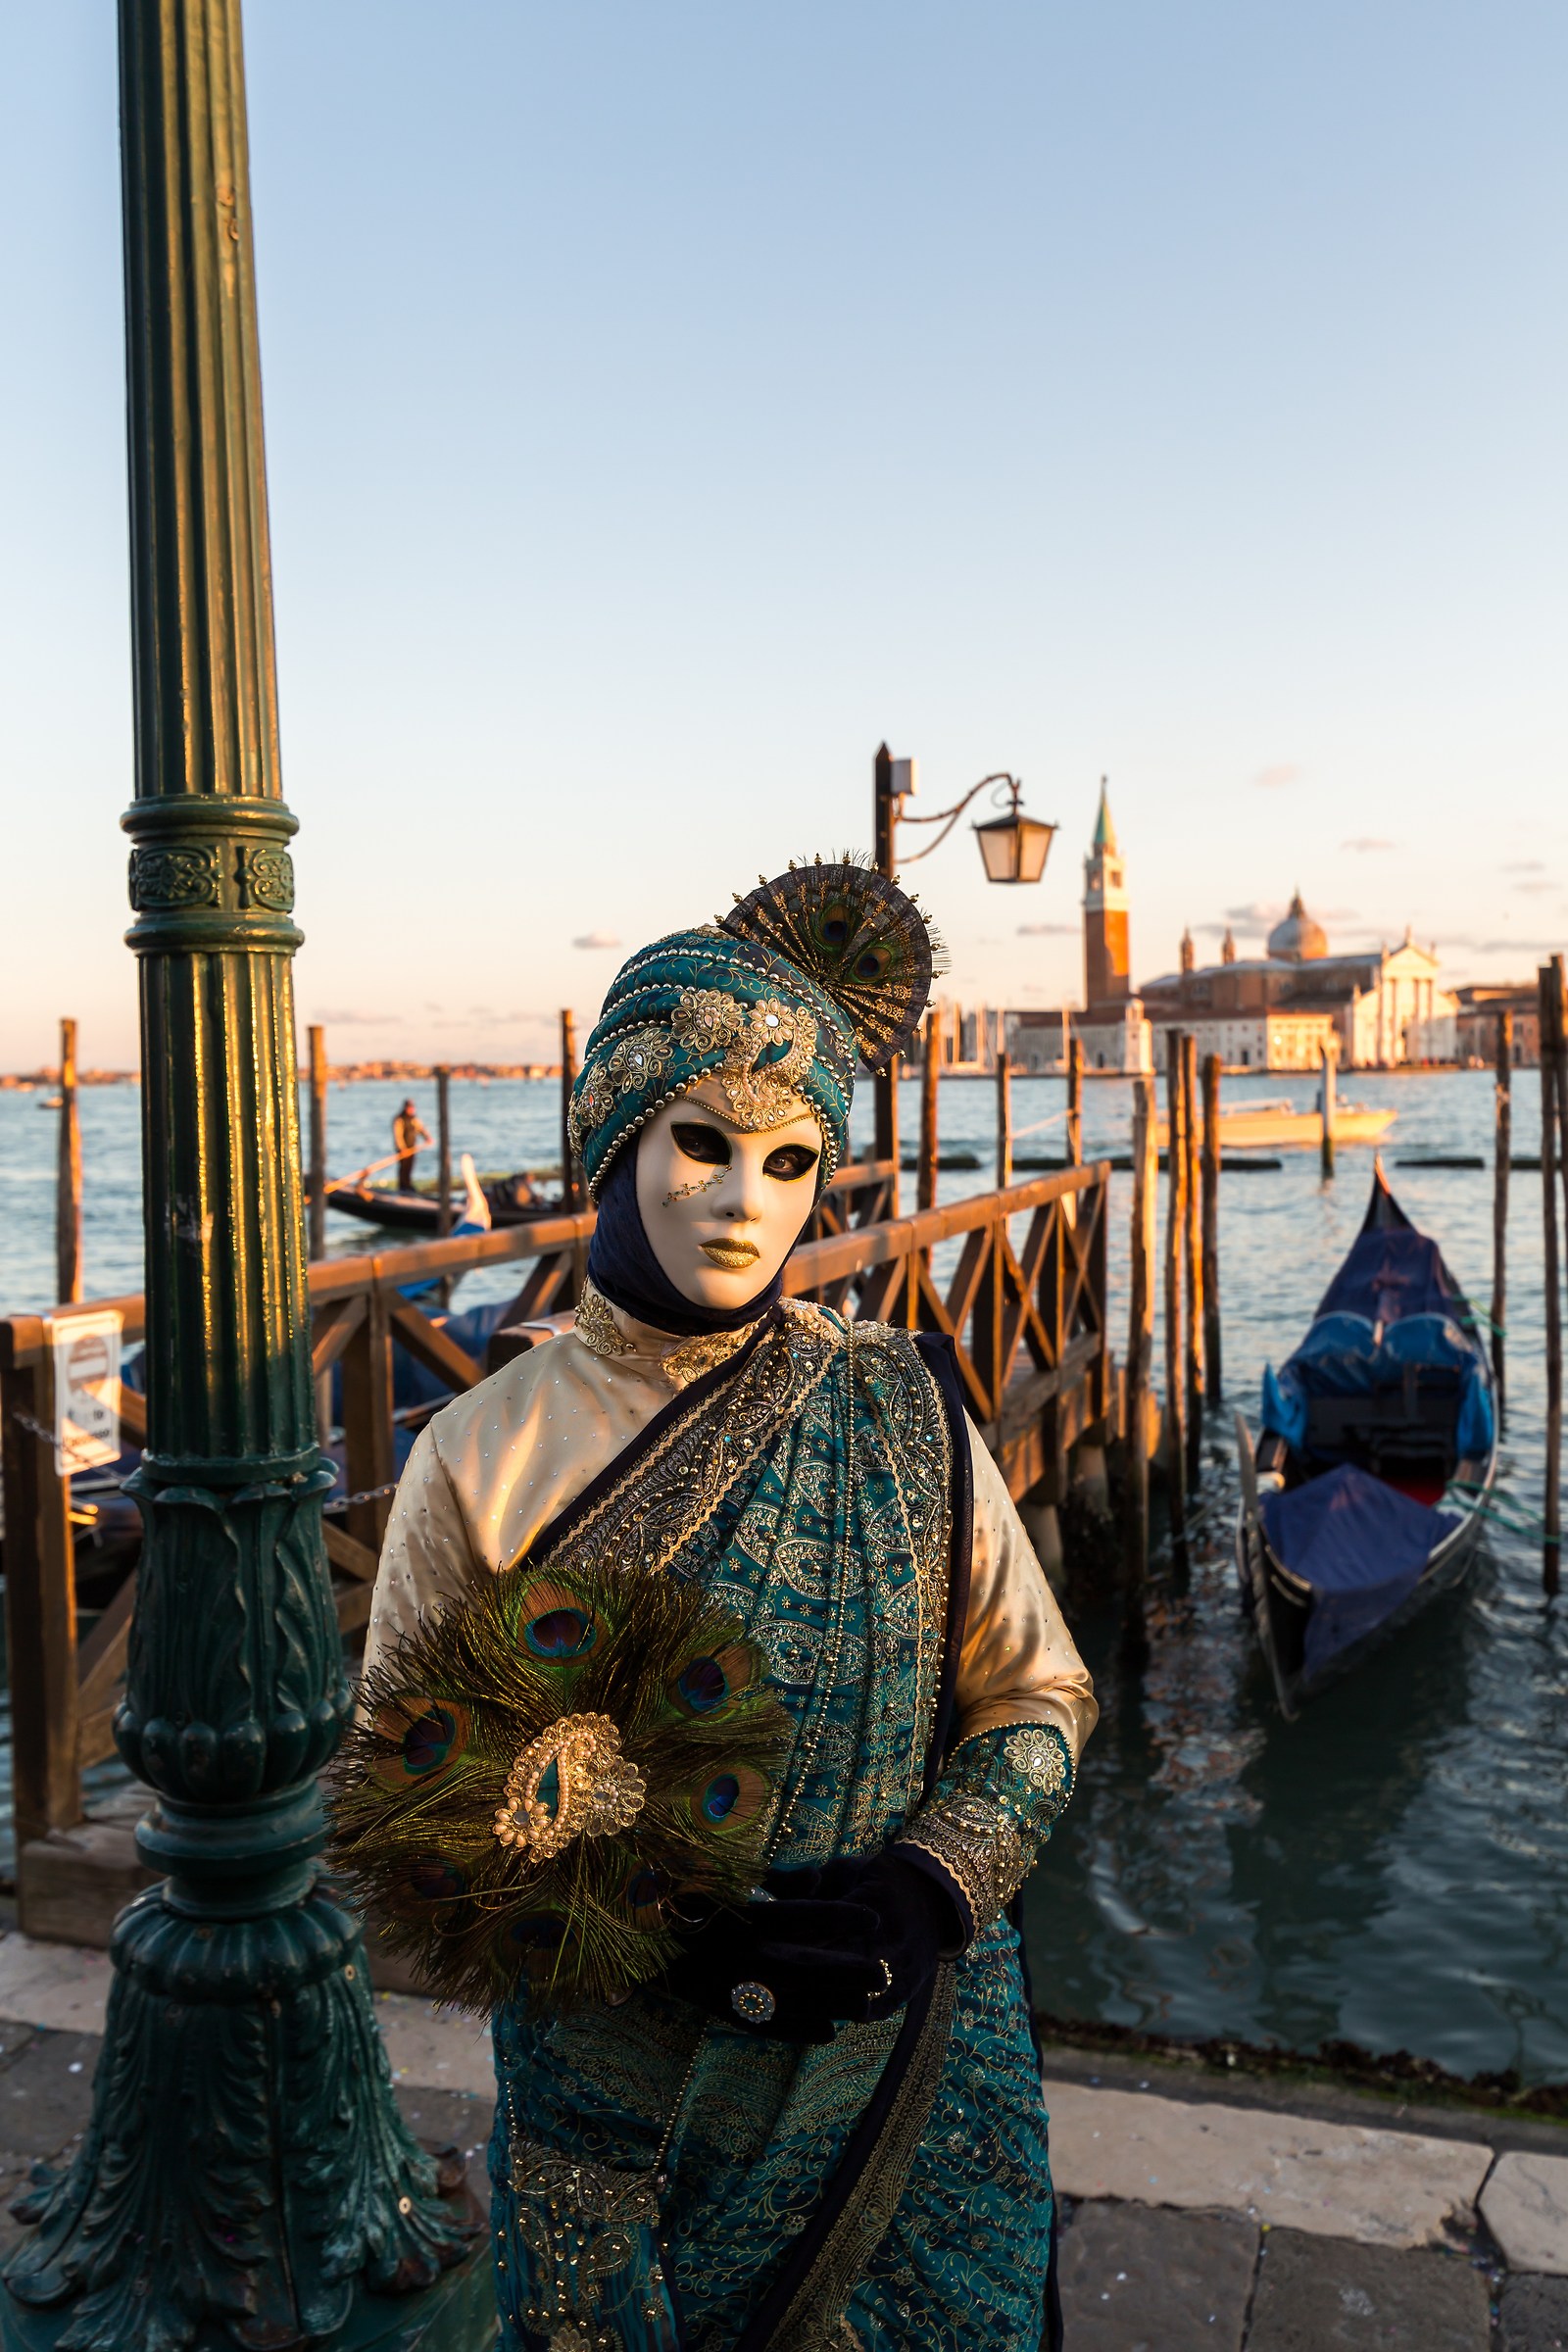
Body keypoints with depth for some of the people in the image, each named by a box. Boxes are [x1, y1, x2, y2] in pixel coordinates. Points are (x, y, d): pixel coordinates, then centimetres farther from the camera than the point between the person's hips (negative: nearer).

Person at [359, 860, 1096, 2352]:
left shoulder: (904, 1411, -8)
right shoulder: (484, 1459, -13)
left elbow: (1041, 1696, -1)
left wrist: (928, 1887, -18)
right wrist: (666, 1938, -20)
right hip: (620, 2115, -1)